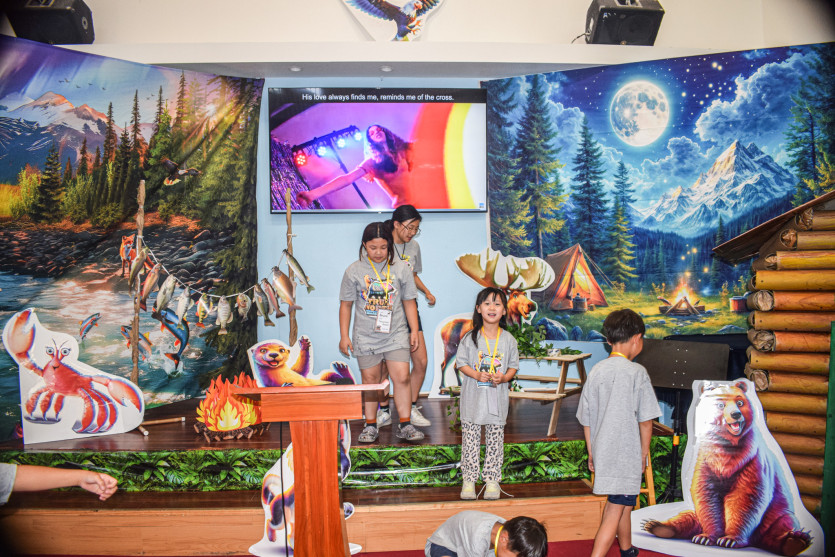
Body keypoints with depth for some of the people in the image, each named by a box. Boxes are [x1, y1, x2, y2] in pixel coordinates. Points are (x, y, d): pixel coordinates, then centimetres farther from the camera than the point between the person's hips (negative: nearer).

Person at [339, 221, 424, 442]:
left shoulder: (401, 269, 1)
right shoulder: (354, 271, -1)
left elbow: (409, 301, 8)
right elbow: (346, 304, 4)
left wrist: (414, 331, 5)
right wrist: (344, 336, 2)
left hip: (396, 334, 0)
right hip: (366, 336, 0)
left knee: (401, 377, -6)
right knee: (370, 380, 8)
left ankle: (405, 425, 5)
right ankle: (370, 425, 20)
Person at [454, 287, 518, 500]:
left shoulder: (508, 339, -1)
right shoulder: (470, 338, -4)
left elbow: (514, 366, 6)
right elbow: (461, 363, -1)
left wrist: (504, 377, -14)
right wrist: (477, 375, -17)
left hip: (498, 398, 1)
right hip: (473, 398, -1)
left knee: (495, 441, 9)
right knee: (470, 441, 6)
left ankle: (492, 480, 22)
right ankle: (469, 480, 18)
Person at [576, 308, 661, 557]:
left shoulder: (596, 371, 2)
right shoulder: (636, 372, -13)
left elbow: (586, 419, 6)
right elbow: (645, 419, -11)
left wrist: (591, 453, 16)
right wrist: (644, 452, 3)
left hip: (602, 452, 6)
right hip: (627, 453, -6)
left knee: (623, 505, 25)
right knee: (615, 512, -2)